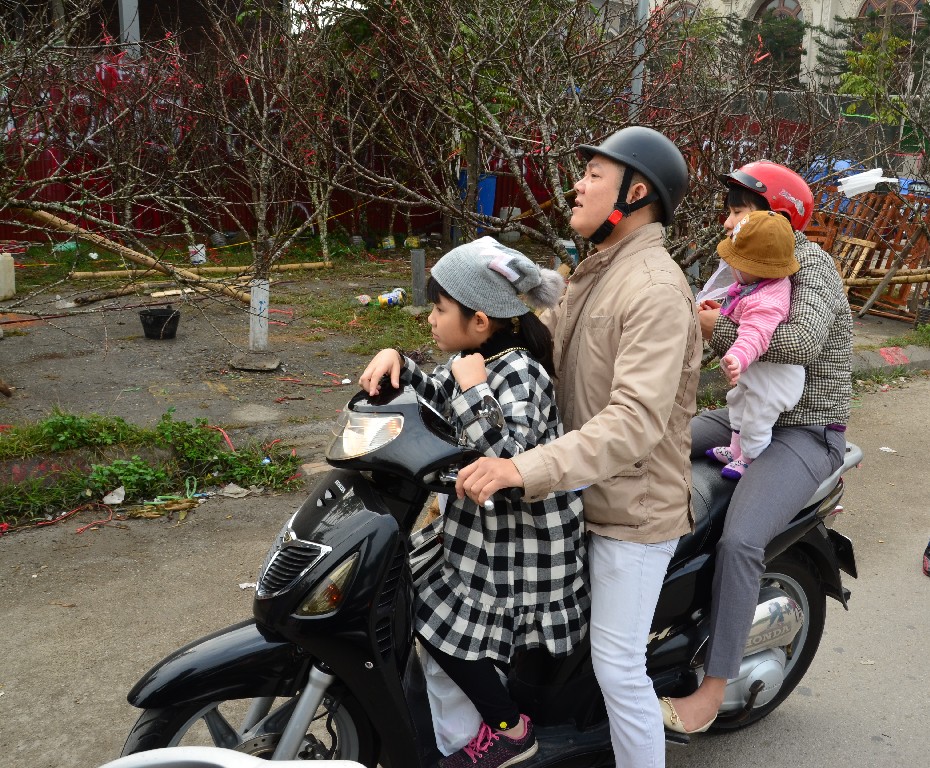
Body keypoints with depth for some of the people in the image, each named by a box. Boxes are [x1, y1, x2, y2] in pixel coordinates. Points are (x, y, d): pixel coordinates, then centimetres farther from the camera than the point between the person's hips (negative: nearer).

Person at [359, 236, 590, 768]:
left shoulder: (518, 377, -27)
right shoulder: (482, 359, 1)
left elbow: (507, 465, -38)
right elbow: (435, 397, 16)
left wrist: (473, 391, -34)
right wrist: (396, 360, -1)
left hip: (519, 542, -10)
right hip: (487, 526, 10)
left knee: (444, 630, -2)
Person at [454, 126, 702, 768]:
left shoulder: (655, 289, -23)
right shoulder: (597, 274, 11)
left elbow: (636, 420, -33)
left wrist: (525, 469, -43)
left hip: (632, 509, -10)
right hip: (586, 492, 10)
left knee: (619, 667, -2)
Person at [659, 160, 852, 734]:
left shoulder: (812, 263, -14)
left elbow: (804, 341, -32)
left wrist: (720, 329, -22)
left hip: (805, 433, -9)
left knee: (739, 542, -27)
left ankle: (713, 690, -15)